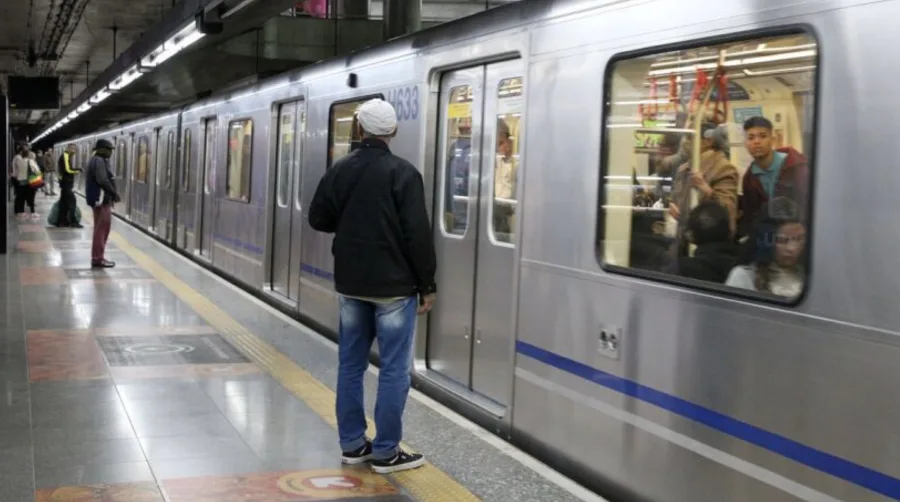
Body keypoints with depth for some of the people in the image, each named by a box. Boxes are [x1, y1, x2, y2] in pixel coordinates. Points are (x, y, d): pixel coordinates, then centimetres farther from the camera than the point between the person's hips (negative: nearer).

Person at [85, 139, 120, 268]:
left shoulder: (100, 160, 19)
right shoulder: (99, 161, -15)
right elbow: (102, 181, -24)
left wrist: (112, 194, 10)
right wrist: (114, 193, -15)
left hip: (101, 198, 11)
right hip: (101, 199, -11)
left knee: (101, 228, 15)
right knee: (101, 229, -8)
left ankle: (98, 257, 20)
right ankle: (97, 258, -6)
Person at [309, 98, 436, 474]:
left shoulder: (339, 170, 3)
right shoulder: (402, 173, -12)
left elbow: (318, 219, 9)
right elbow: (417, 234, -15)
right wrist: (427, 285, -7)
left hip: (351, 283, 6)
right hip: (393, 286, -5)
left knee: (350, 363, 12)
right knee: (394, 369, 1)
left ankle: (352, 444, 18)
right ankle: (386, 452, 4)